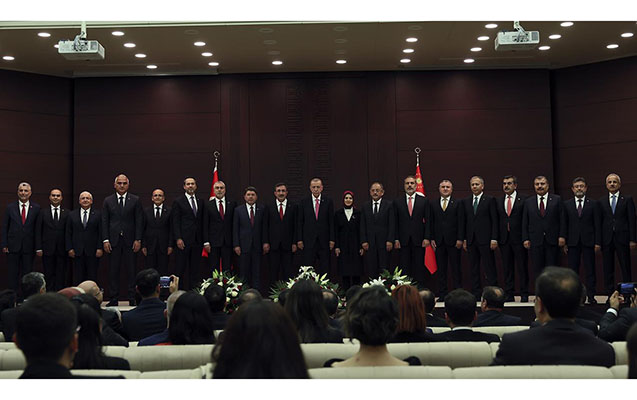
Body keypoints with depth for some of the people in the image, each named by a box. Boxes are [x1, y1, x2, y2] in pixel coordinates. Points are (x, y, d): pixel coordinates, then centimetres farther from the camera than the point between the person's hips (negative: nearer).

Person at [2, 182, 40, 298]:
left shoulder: (36, 208, 3)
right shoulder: (10, 207, 5)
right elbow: (4, 227, 5)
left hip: (29, 247, 0)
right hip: (13, 246, 0)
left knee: (27, 274, 3)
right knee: (13, 274, 3)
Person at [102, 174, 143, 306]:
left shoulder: (135, 200, 6)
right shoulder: (108, 201, 9)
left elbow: (139, 221, 2)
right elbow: (104, 222, 6)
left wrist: (138, 240, -5)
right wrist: (105, 240, -3)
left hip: (130, 240, -1)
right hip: (113, 241, 1)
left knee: (131, 271, 0)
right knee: (113, 271, 3)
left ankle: (132, 299, 5)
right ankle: (113, 299, 8)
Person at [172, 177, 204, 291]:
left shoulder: (200, 201, 14)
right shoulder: (178, 202, 1)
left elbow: (202, 221, 15)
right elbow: (175, 222, -4)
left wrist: (203, 238, 9)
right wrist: (178, 238, -12)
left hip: (197, 240, 4)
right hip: (184, 240, -4)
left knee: (195, 268, 6)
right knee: (181, 267, -2)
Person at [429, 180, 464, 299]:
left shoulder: (458, 204, 5)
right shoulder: (433, 204, 12)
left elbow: (461, 222, 0)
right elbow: (431, 223, 10)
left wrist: (460, 239, -8)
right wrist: (432, 238, 1)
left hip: (453, 241, -2)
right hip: (439, 241, 3)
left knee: (455, 268, -1)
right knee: (441, 269, 4)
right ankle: (442, 294, 9)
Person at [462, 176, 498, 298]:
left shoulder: (490, 200, 1)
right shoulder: (466, 201, 14)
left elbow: (494, 220, -3)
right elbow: (465, 221, 13)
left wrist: (494, 239, -10)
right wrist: (464, 239, 6)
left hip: (485, 239, -4)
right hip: (471, 240, 5)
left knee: (489, 267, -3)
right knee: (474, 268, 7)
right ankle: (476, 293, 12)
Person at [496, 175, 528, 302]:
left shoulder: (523, 199, 0)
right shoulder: (499, 201, 12)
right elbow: (497, 220, 12)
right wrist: (495, 238, 4)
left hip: (519, 239, -4)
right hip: (504, 239, 4)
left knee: (522, 267, 0)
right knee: (507, 268, 6)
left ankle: (524, 294, 7)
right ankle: (509, 294, 12)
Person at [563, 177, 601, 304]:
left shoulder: (593, 204, 5)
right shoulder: (567, 204, 8)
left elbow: (597, 224, 3)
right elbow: (564, 224, 7)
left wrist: (598, 242, -4)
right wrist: (564, 242, 0)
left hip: (588, 241, -1)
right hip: (573, 242, 1)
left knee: (590, 269, 0)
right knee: (573, 270, 2)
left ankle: (591, 296, 5)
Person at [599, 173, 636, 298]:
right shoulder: (601, 202, 11)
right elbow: (599, 222, 8)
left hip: (622, 239, -2)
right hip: (607, 240, 2)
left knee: (625, 268, 0)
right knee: (608, 269, 4)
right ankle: (610, 296, 9)